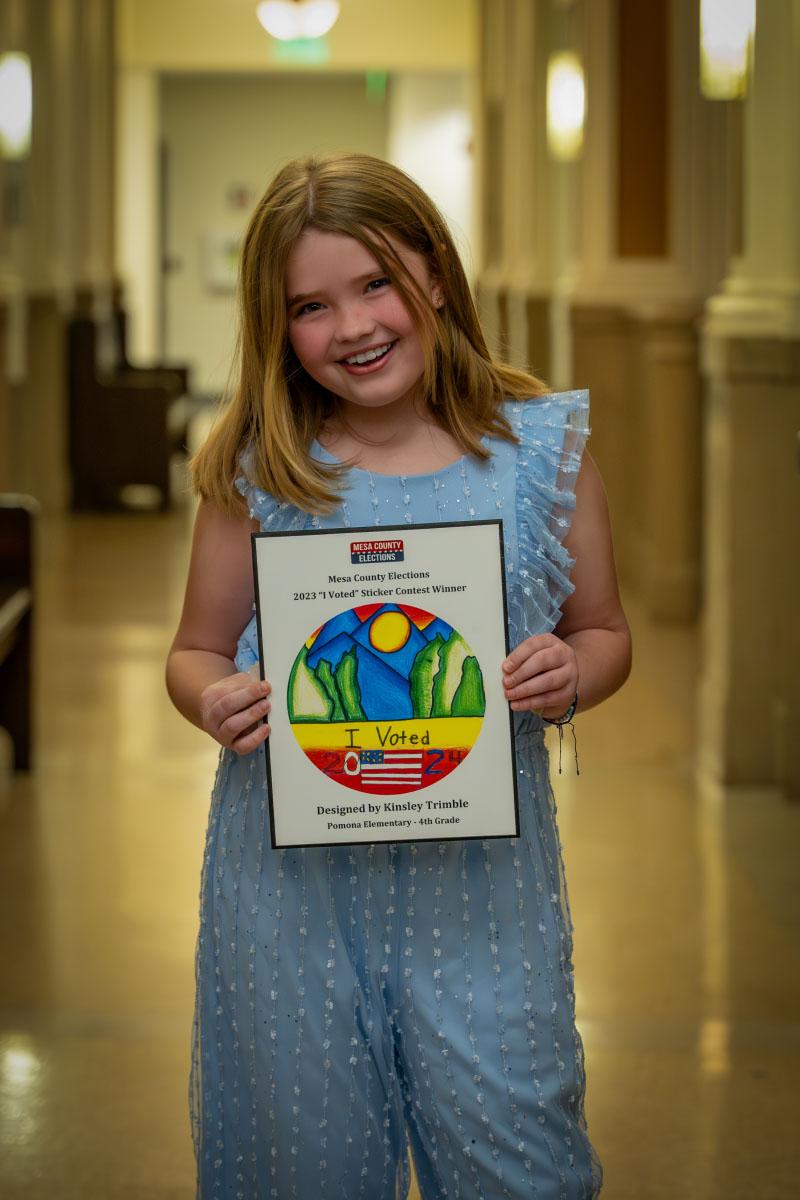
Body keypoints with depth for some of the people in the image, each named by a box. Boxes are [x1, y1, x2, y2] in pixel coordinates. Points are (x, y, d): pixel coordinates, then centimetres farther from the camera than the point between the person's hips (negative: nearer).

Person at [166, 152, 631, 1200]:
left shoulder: (542, 445, 0)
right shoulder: (256, 471, 0)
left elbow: (604, 632, 10)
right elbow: (197, 651, 10)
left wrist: (571, 676, -12)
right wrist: (215, 701, -13)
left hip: (481, 867, 0)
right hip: (291, 866, 1)